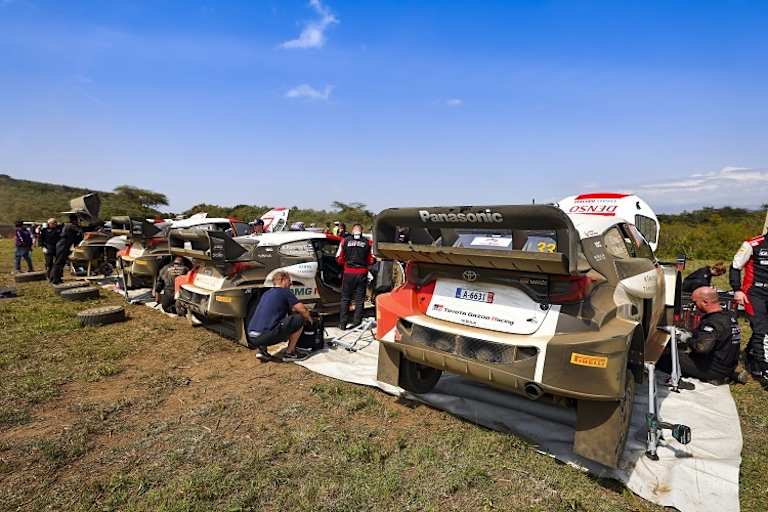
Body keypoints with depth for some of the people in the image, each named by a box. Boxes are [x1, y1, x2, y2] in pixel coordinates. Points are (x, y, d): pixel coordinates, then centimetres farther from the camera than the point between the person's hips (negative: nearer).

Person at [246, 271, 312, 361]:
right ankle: (289, 353, 8)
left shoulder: (266, 293, 23)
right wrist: (309, 319, 20)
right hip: (266, 336, -8)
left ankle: (261, 348, 14)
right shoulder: (285, 292, 1)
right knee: (299, 319, 3)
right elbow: (303, 310, -1)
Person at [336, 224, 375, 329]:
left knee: (345, 298, 12)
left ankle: (343, 323, 14)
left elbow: (339, 259, 1)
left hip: (348, 273, 0)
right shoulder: (367, 243, -1)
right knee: (359, 299, 10)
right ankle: (357, 323, 12)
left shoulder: (345, 241, 0)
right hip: (362, 273, 0)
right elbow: (372, 260, 0)